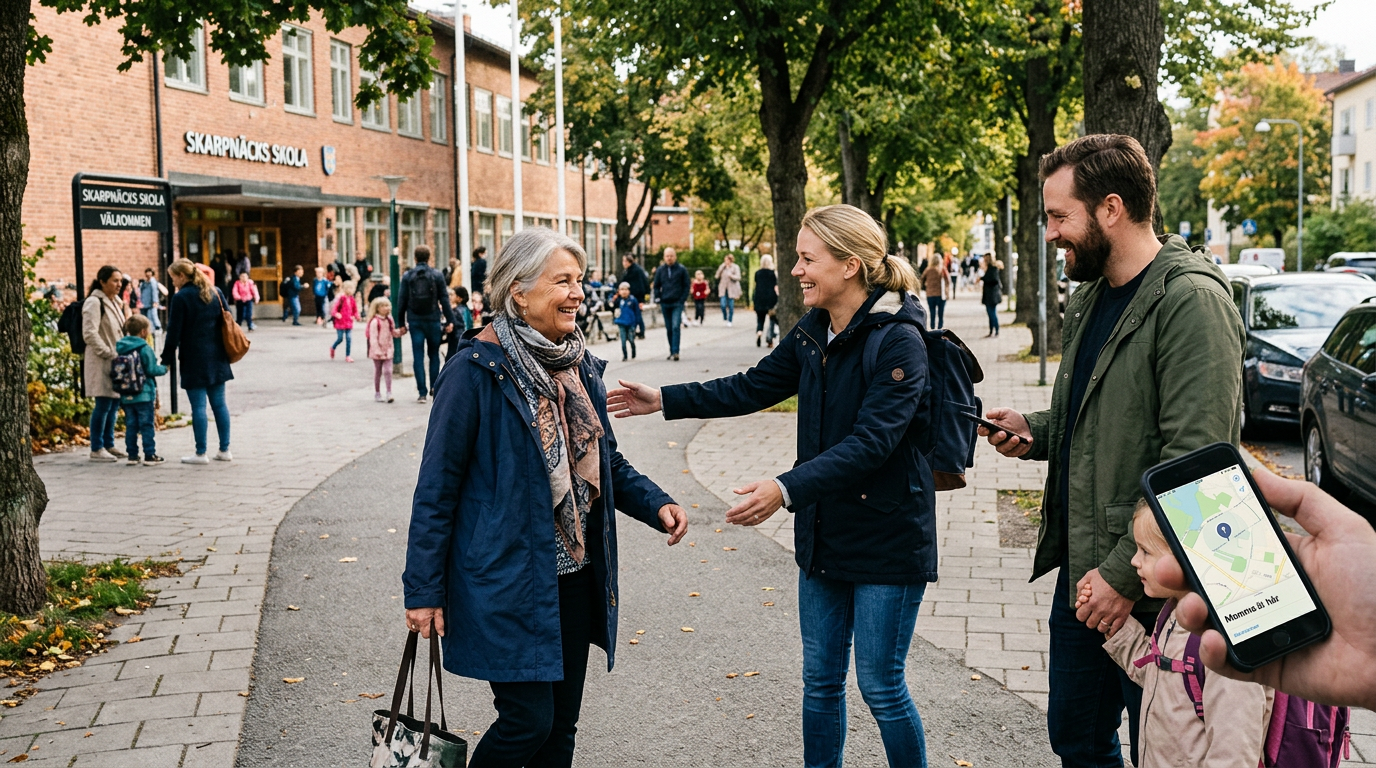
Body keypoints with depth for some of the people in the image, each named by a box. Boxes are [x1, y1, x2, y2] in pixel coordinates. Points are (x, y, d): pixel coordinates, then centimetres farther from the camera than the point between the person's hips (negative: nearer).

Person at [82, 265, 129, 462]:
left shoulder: (116, 302, 16)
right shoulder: (94, 303, -12)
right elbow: (89, 334, -19)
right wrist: (108, 353, -19)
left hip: (115, 361, 9)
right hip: (101, 363, -9)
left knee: (114, 403, 12)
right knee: (103, 405, -7)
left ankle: (108, 444, 21)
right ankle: (97, 449, 1)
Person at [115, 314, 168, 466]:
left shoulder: (120, 348, 7)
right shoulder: (145, 349, -12)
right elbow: (152, 370, -13)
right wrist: (164, 368, 4)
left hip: (126, 396, 6)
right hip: (144, 395, -6)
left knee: (131, 426, 10)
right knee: (147, 425, -1)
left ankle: (132, 455, 12)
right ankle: (149, 456, -1)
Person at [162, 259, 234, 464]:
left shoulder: (180, 297, -10)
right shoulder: (215, 293, 8)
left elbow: (173, 332, -10)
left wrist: (167, 359, -4)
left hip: (193, 359, -6)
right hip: (216, 356, 6)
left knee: (198, 406, -3)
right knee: (219, 403, 10)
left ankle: (201, 453, 1)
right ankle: (225, 450, 14)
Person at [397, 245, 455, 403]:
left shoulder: (407, 276, 0)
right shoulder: (437, 276, -2)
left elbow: (402, 301, 1)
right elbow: (444, 299, -3)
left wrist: (401, 323, 7)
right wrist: (449, 320, 2)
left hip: (415, 321, 0)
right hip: (433, 320, 0)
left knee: (418, 356, 3)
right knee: (434, 354, 14)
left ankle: (422, 392, -1)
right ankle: (434, 387, 11)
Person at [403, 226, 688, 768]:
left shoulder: (578, 366, 7)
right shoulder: (477, 372, -14)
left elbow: (605, 462, 18)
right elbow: (437, 487, -12)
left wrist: (655, 504, 0)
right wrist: (423, 589, -11)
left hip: (574, 578, 7)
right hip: (507, 582, -7)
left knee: (562, 723, 14)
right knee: (528, 721, -5)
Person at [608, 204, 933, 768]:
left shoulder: (898, 341, -19)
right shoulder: (811, 333, 4)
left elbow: (870, 442, -28)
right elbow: (753, 388, 15)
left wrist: (788, 489, -36)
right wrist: (663, 400, 10)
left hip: (887, 537, -7)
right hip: (823, 534, 7)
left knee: (880, 686, 3)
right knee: (820, 680, 16)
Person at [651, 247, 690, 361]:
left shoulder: (681, 270, 0)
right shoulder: (660, 270, 8)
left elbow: (686, 286, 2)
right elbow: (656, 286, 14)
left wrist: (682, 300, -7)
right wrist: (658, 299, 2)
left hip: (677, 303, -3)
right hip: (665, 303, 3)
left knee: (676, 327, -13)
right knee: (669, 329, 9)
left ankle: (675, 352, -16)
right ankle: (672, 351, 17)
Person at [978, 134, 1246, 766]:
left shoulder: (1191, 301, -18)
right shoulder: (1089, 298, 12)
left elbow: (1193, 462, -24)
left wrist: (1125, 574, -22)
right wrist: (1036, 432, 5)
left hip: (1149, 590, -8)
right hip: (1081, 571, 9)